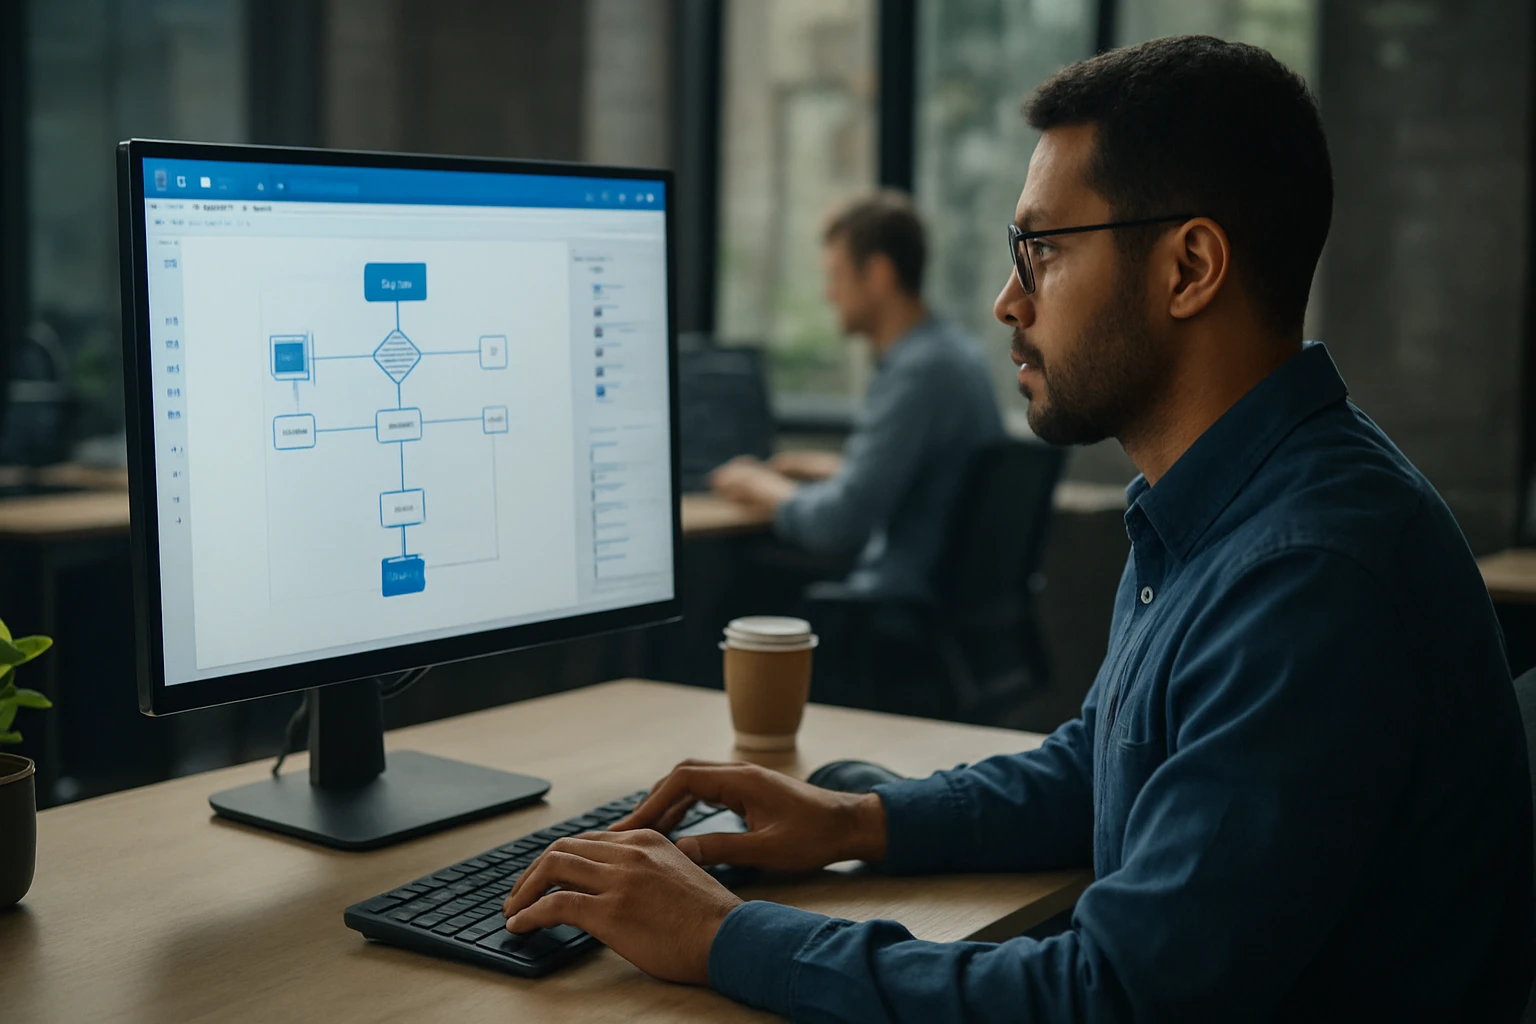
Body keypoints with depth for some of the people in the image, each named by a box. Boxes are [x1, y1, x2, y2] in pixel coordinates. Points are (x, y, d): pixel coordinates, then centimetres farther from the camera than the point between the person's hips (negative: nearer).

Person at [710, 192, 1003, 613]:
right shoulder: (949, 346, 9)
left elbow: (840, 524, -24)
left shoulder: (918, 371, -22)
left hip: (906, 606, -9)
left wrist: (766, 489, -7)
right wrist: (826, 466, 18)